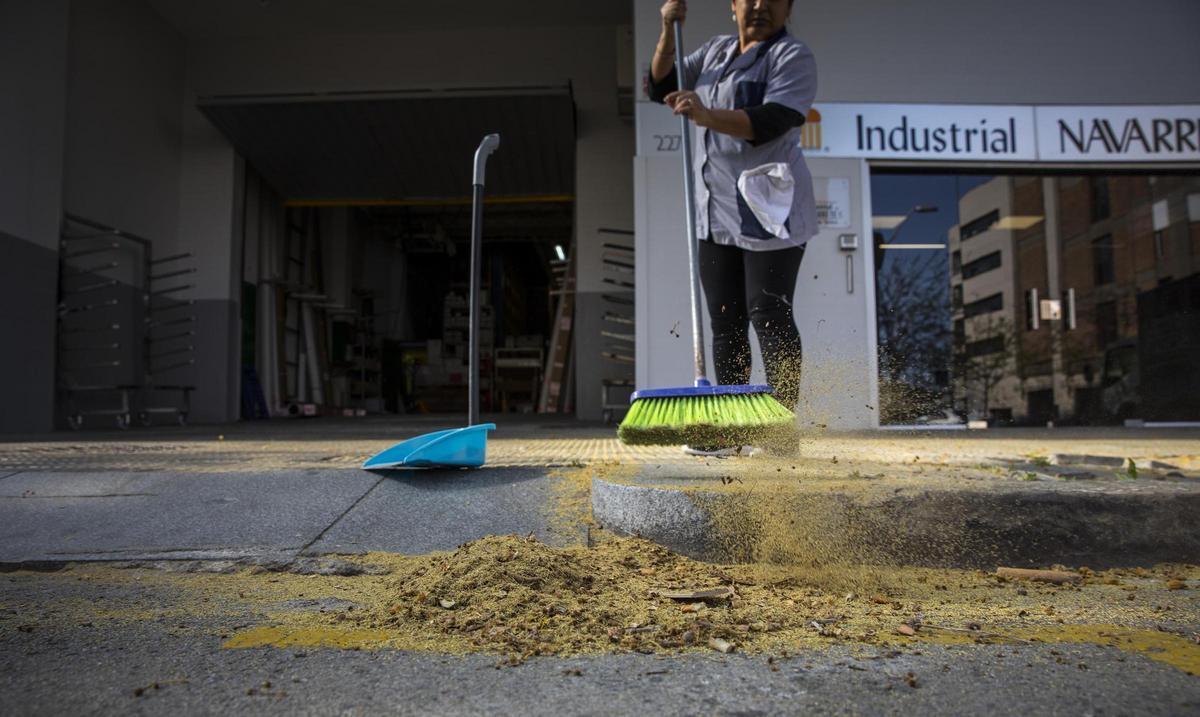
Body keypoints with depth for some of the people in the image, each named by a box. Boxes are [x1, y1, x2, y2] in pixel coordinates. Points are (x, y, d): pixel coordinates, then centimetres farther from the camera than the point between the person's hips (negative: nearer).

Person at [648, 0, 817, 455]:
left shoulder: (793, 57, -4)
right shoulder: (715, 51, 18)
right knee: (726, 322, 8)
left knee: (770, 317, -8)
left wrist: (707, 116, -32)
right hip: (716, 215, 7)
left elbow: (770, 122, -20)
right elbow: (661, 87, 17)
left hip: (769, 212, -7)